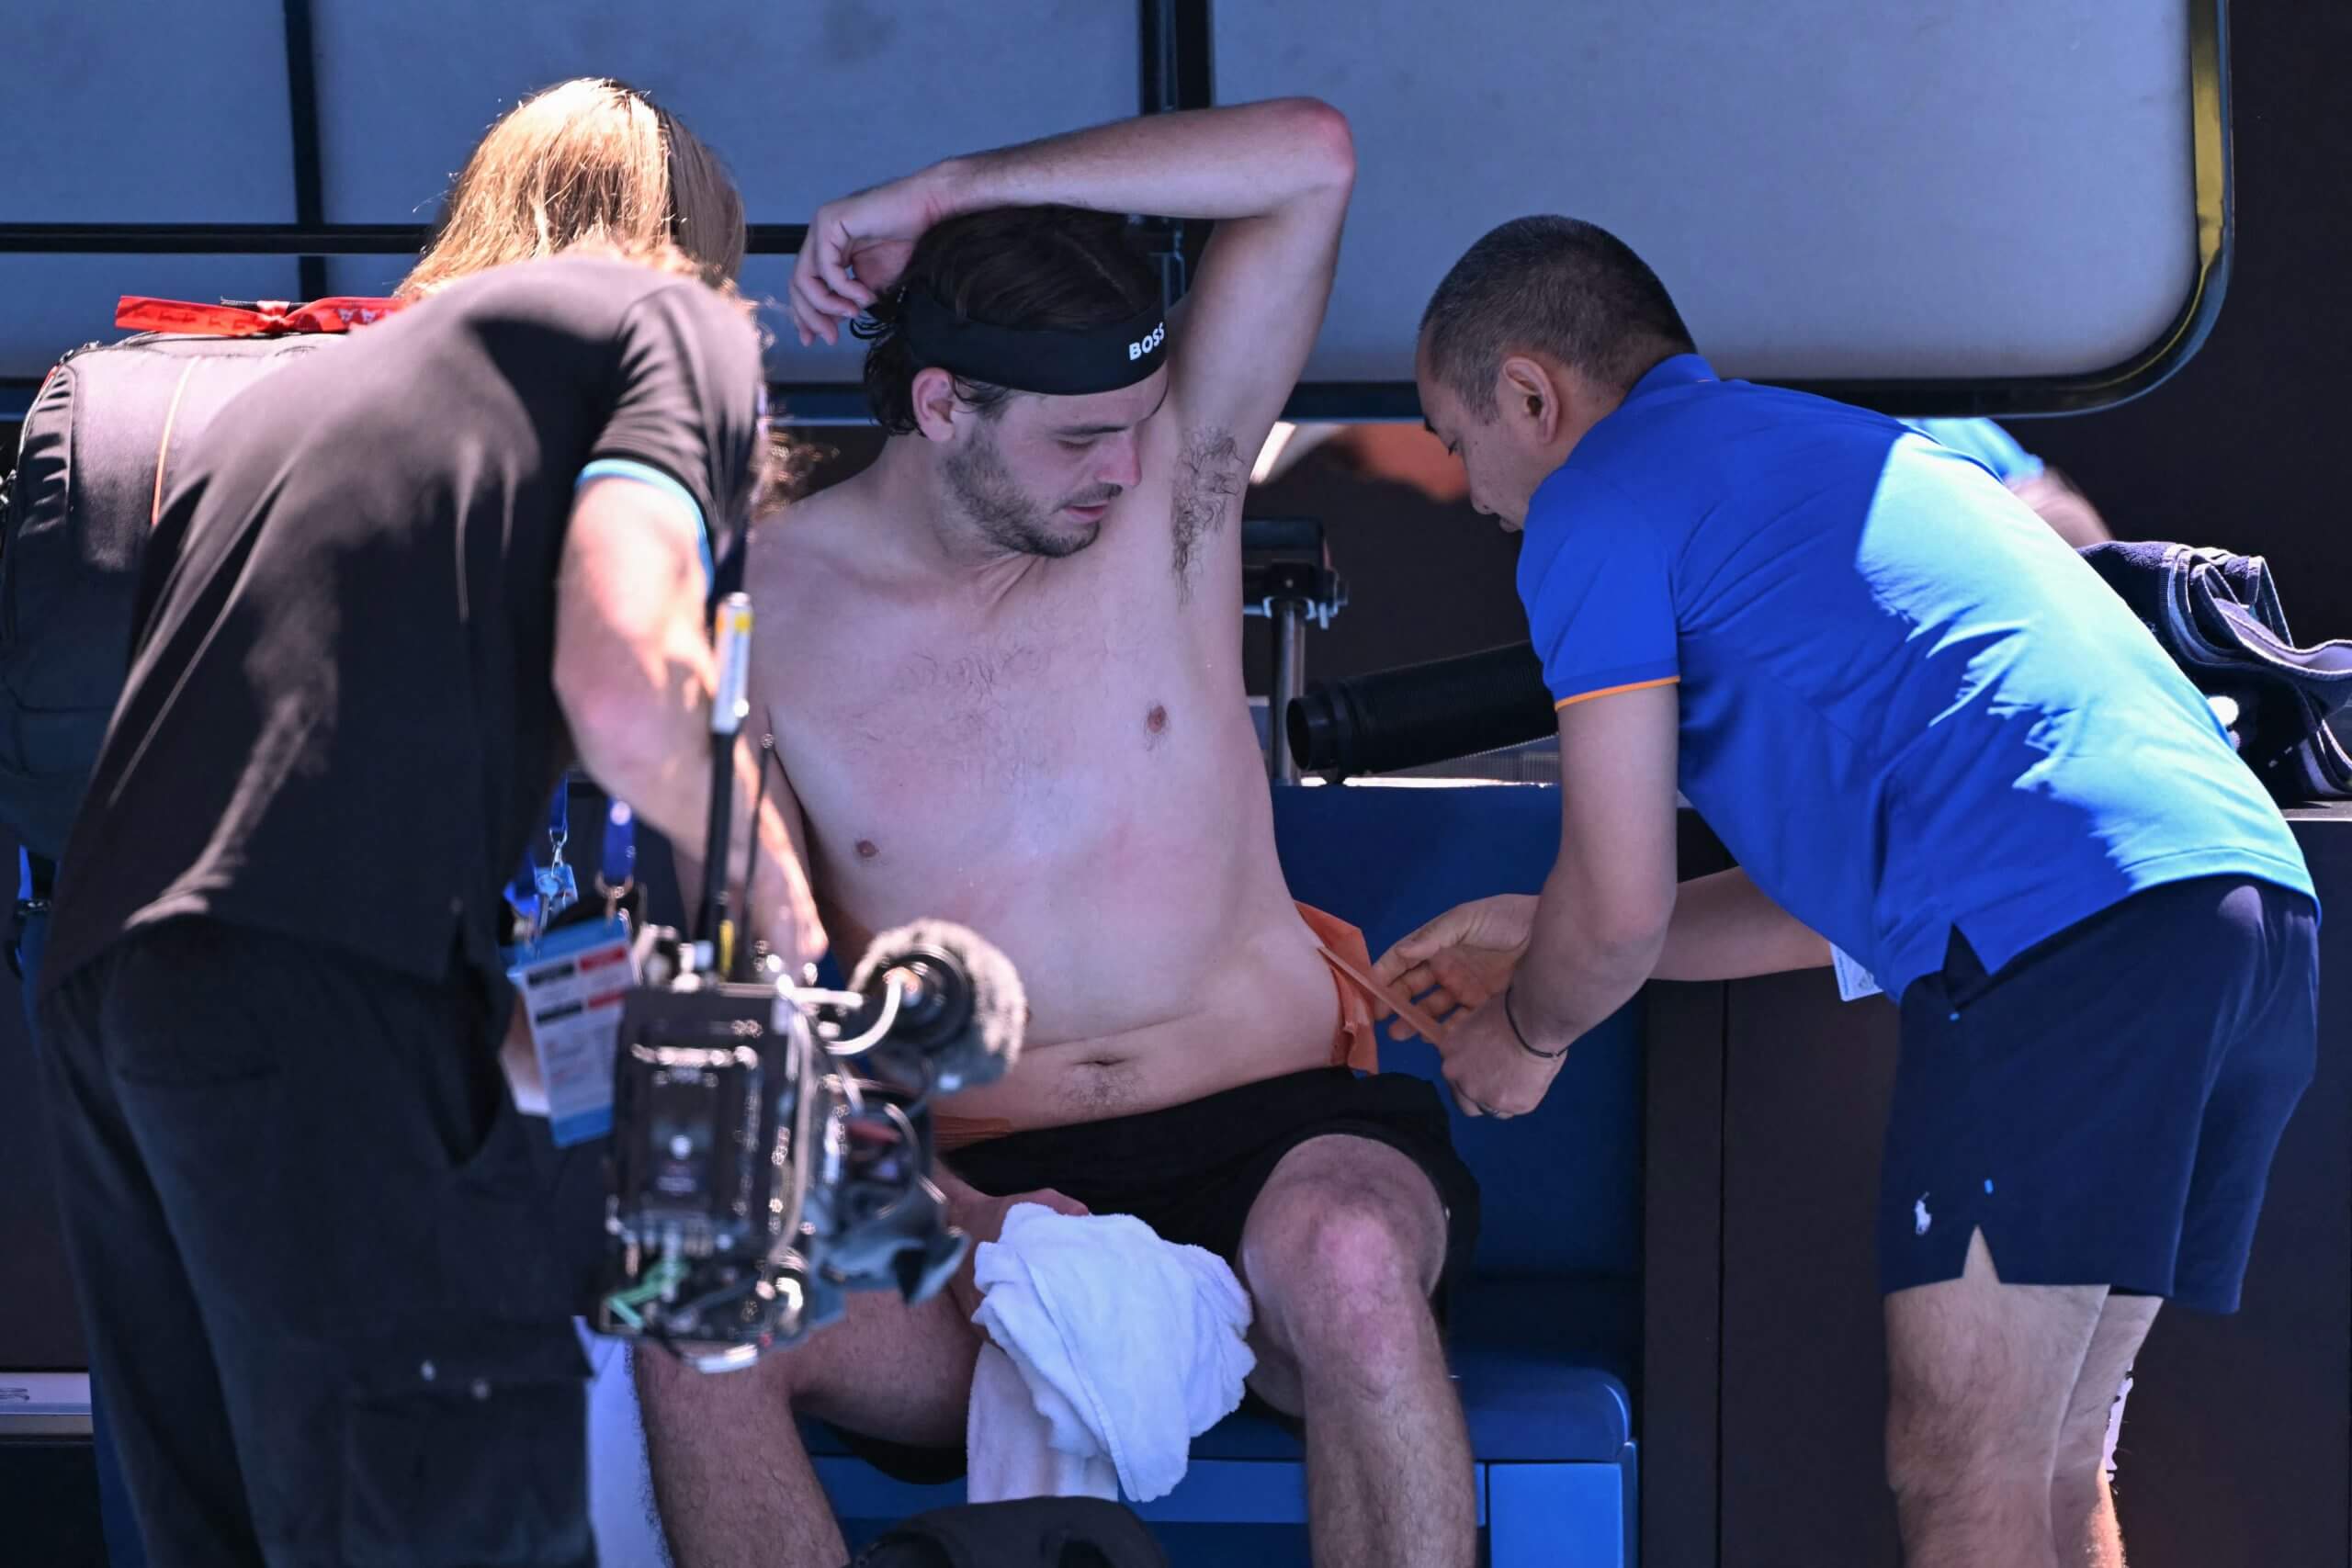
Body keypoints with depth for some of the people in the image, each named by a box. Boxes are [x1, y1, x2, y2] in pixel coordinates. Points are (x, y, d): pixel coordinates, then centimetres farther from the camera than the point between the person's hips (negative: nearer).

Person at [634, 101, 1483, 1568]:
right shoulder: (762, 608, 1)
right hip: (975, 1182, 1)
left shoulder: (1167, 483, 3)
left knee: (1348, 1255, -38)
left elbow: (1312, 155, -10)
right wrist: (952, 1219, -15)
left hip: (1263, 1137, 0)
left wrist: (943, 196, -8)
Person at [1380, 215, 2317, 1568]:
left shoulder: (1600, 502, 8)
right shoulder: (1840, 450, 34)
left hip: (2059, 941, -9)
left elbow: (1621, 908, 4)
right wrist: (1544, 943, 43)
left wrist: (1525, 1033, 27)